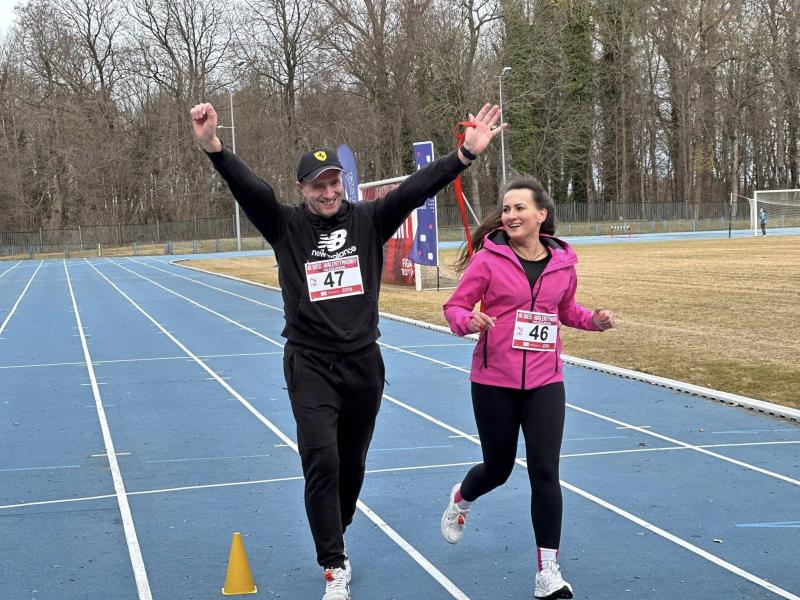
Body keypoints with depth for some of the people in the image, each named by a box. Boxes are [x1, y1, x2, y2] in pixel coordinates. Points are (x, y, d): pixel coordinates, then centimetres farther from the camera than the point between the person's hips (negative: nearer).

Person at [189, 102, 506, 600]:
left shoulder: (369, 221, 2)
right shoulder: (287, 226, -2)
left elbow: (417, 188, -10)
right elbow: (251, 189, -19)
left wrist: (466, 154, -24)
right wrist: (215, 149, -37)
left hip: (364, 365, 3)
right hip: (311, 367, -3)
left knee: (352, 466, 15)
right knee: (322, 463, -14)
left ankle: (333, 542, 37)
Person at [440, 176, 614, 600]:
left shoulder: (563, 263, 1)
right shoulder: (488, 259, -9)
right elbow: (454, 306, -5)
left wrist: (593, 319, -1)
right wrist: (468, 321, -26)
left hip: (545, 382, 2)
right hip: (494, 382, -2)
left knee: (545, 472, -6)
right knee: (498, 468, 12)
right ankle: (460, 500, 50)